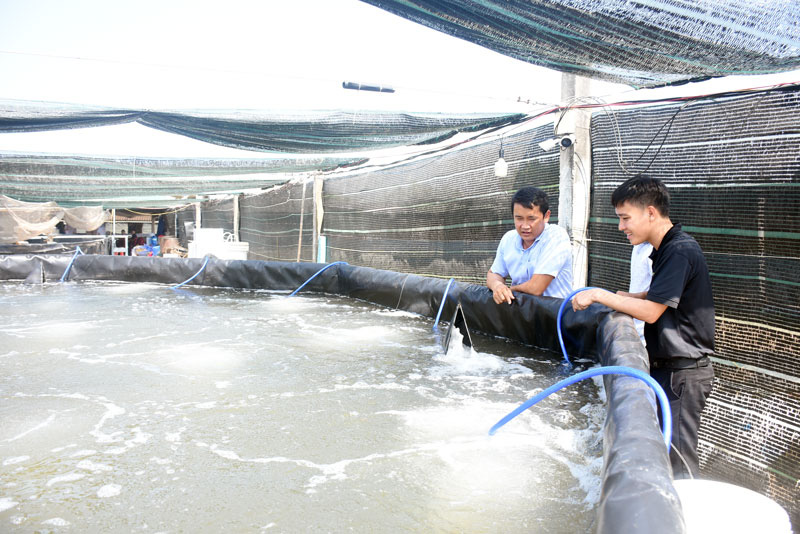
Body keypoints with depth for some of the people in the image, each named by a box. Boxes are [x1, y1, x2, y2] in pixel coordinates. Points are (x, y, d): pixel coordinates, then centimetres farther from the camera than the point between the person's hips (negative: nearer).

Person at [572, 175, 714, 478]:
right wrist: (622, 299, 11)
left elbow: (651, 311, -23)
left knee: (677, 461, -4)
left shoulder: (680, 251, -20)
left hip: (683, 372, -10)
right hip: (667, 368, 10)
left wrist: (599, 295, -17)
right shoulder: (666, 249, 11)